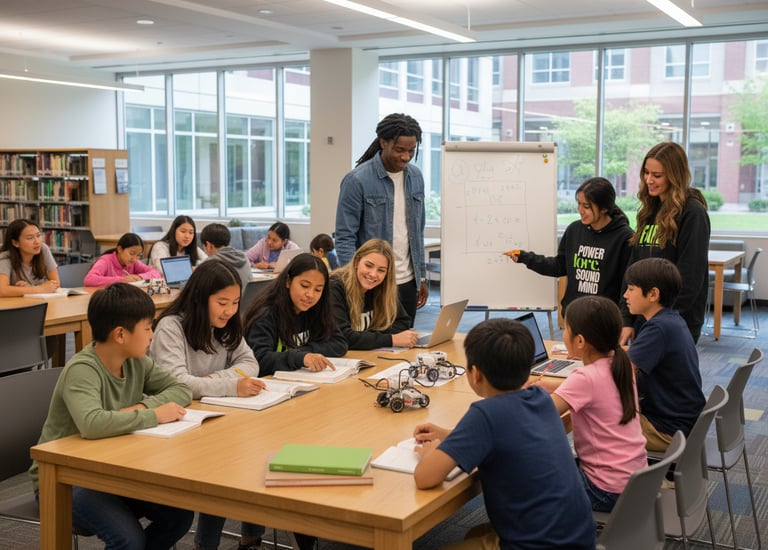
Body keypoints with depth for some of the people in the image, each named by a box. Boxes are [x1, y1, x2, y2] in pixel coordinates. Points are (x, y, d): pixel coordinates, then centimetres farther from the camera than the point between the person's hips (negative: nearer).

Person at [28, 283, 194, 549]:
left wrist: (142, 406, -19)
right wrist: (153, 415, -32)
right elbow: (91, 424, -43)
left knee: (180, 514, -10)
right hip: (63, 480, -7)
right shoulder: (81, 370, -26)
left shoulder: (136, 362, -2)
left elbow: (181, 389, 0)